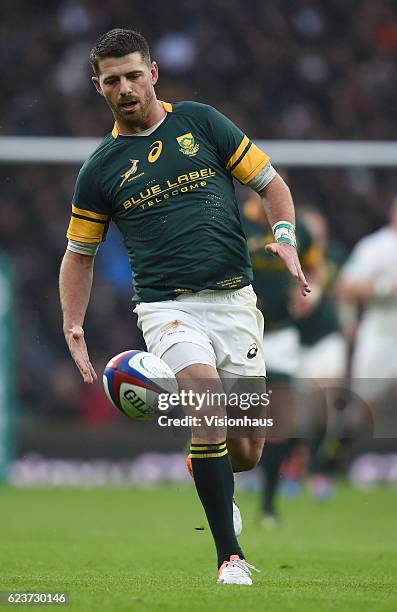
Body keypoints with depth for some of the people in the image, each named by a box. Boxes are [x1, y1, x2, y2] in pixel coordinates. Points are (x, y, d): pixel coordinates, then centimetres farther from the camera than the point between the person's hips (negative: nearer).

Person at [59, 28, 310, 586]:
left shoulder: (201, 122, 6)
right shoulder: (100, 169, 6)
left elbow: (271, 183, 10)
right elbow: (80, 253, 15)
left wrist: (284, 238, -8)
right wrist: (73, 327, 5)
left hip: (234, 299, 2)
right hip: (167, 305, -1)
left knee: (247, 452, 3)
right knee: (209, 399, -29)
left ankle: (206, 476, 43)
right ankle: (230, 557, -24)